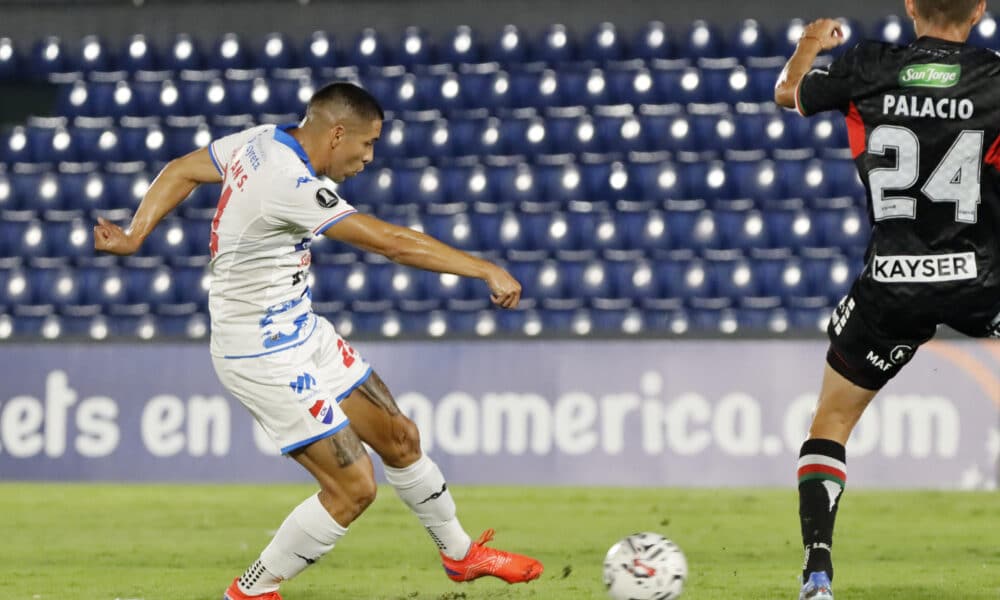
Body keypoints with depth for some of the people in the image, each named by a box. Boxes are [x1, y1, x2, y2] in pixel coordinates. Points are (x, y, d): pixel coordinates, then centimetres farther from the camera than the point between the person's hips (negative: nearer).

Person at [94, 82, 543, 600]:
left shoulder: (260, 142, -1)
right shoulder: (291, 184, -30)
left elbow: (182, 171, 11)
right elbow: (392, 243, -29)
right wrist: (487, 270, -24)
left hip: (303, 332, 10)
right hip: (266, 358, -10)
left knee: (399, 438, 15)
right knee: (353, 487, -6)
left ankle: (460, 553, 34)